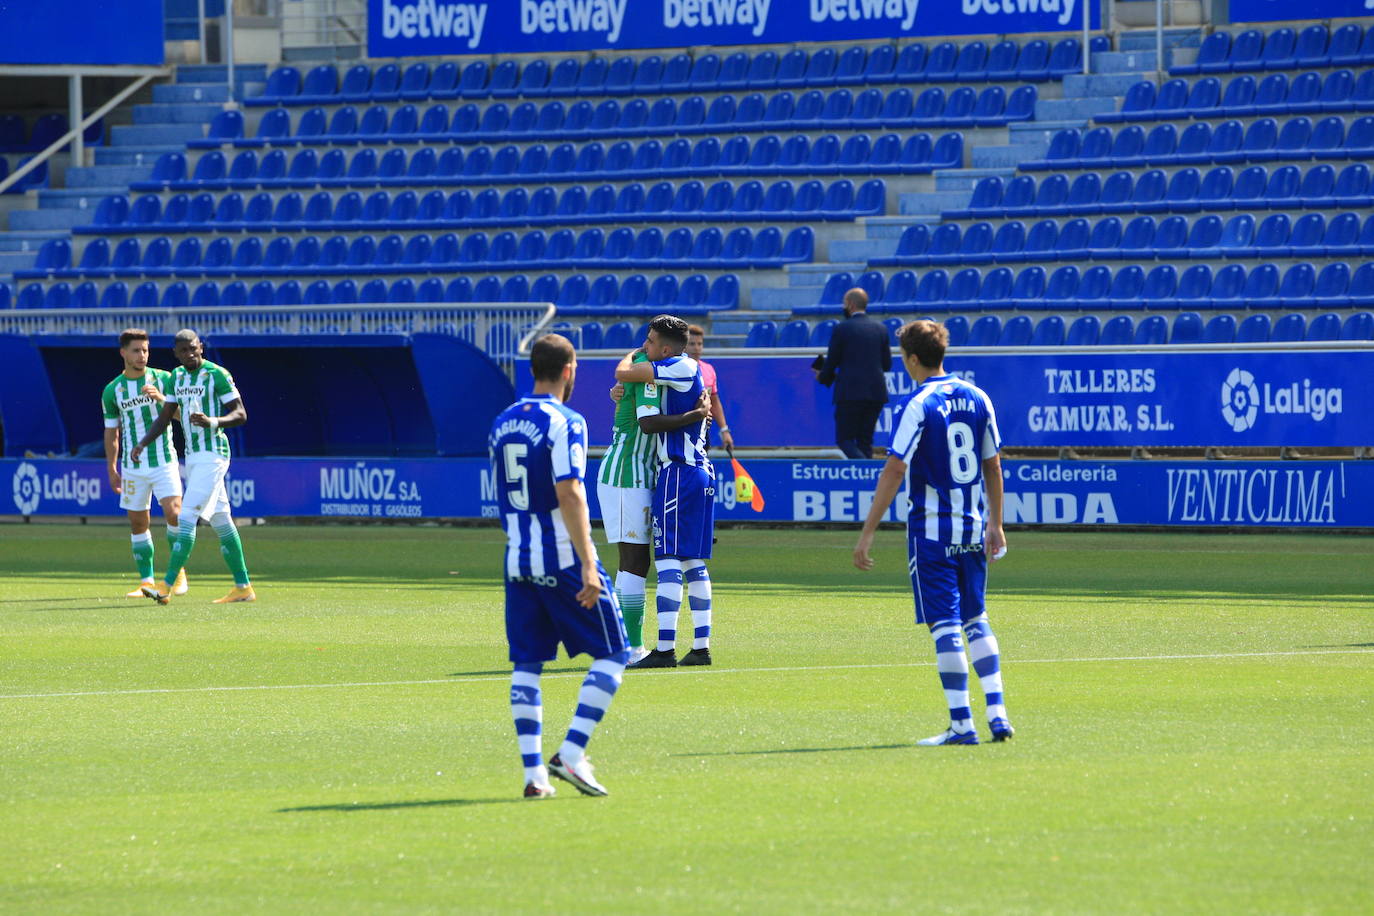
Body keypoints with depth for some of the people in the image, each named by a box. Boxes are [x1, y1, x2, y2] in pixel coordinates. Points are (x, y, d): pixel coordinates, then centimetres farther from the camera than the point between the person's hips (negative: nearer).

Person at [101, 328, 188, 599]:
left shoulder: (163, 379, -1)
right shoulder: (112, 391, 5)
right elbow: (111, 432, 12)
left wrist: (162, 399, -22)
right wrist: (112, 469, 10)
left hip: (164, 462, -2)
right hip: (133, 467, 2)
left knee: (173, 513, -18)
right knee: (138, 523, 3)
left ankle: (179, 571, -3)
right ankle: (146, 581, 11)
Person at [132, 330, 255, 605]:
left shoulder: (217, 375, -10)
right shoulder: (177, 377, 12)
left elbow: (241, 415, -11)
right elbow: (165, 417, 19)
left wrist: (213, 422, -29)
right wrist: (142, 443, 5)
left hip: (213, 455, -8)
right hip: (192, 456, 8)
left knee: (187, 518, -14)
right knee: (221, 523, 9)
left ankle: (167, 586, -17)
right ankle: (243, 587, 13)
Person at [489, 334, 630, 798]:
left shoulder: (502, 424, 11)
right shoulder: (564, 422, -11)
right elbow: (568, 494, -20)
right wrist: (587, 563, -22)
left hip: (518, 560, 7)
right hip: (563, 559, -7)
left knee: (526, 664, 9)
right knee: (612, 654, 3)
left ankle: (534, 772, 1)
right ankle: (571, 754, -8)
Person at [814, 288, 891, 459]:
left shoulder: (842, 329, -6)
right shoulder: (880, 329, 8)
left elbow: (832, 361, -2)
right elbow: (887, 364, 11)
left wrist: (822, 376, 19)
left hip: (850, 392, -5)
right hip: (876, 393, 5)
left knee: (845, 439, -1)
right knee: (865, 439, 12)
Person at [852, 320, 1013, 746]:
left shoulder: (918, 406, -12)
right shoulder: (977, 398, 6)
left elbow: (894, 472, -16)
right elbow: (992, 466, 13)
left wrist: (867, 534, -14)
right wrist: (995, 525, 22)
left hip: (931, 531, -6)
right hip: (973, 530, 6)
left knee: (946, 624, -3)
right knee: (976, 620, 16)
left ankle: (962, 723, -4)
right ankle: (997, 714, 7)